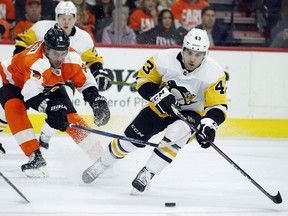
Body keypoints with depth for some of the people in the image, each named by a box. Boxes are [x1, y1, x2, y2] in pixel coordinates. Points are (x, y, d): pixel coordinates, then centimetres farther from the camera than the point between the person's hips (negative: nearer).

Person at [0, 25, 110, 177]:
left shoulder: (72, 58, -25)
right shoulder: (36, 61, -44)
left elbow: (86, 83, -10)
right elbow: (31, 92, -56)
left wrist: (98, 102, -24)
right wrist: (51, 109, -68)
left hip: (50, 86, 5)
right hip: (15, 81, -4)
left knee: (70, 116, -7)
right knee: (14, 107, -33)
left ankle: (101, 156, 7)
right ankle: (35, 157, -31)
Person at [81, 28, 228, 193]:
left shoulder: (214, 73, -26)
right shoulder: (165, 58, -23)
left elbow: (218, 106, -25)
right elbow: (143, 79, -9)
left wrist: (208, 125, -44)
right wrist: (158, 94, -28)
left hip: (191, 112, -2)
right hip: (162, 108, 2)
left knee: (177, 132, -33)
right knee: (131, 138, -1)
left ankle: (147, 174, -21)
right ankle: (101, 164, 28)